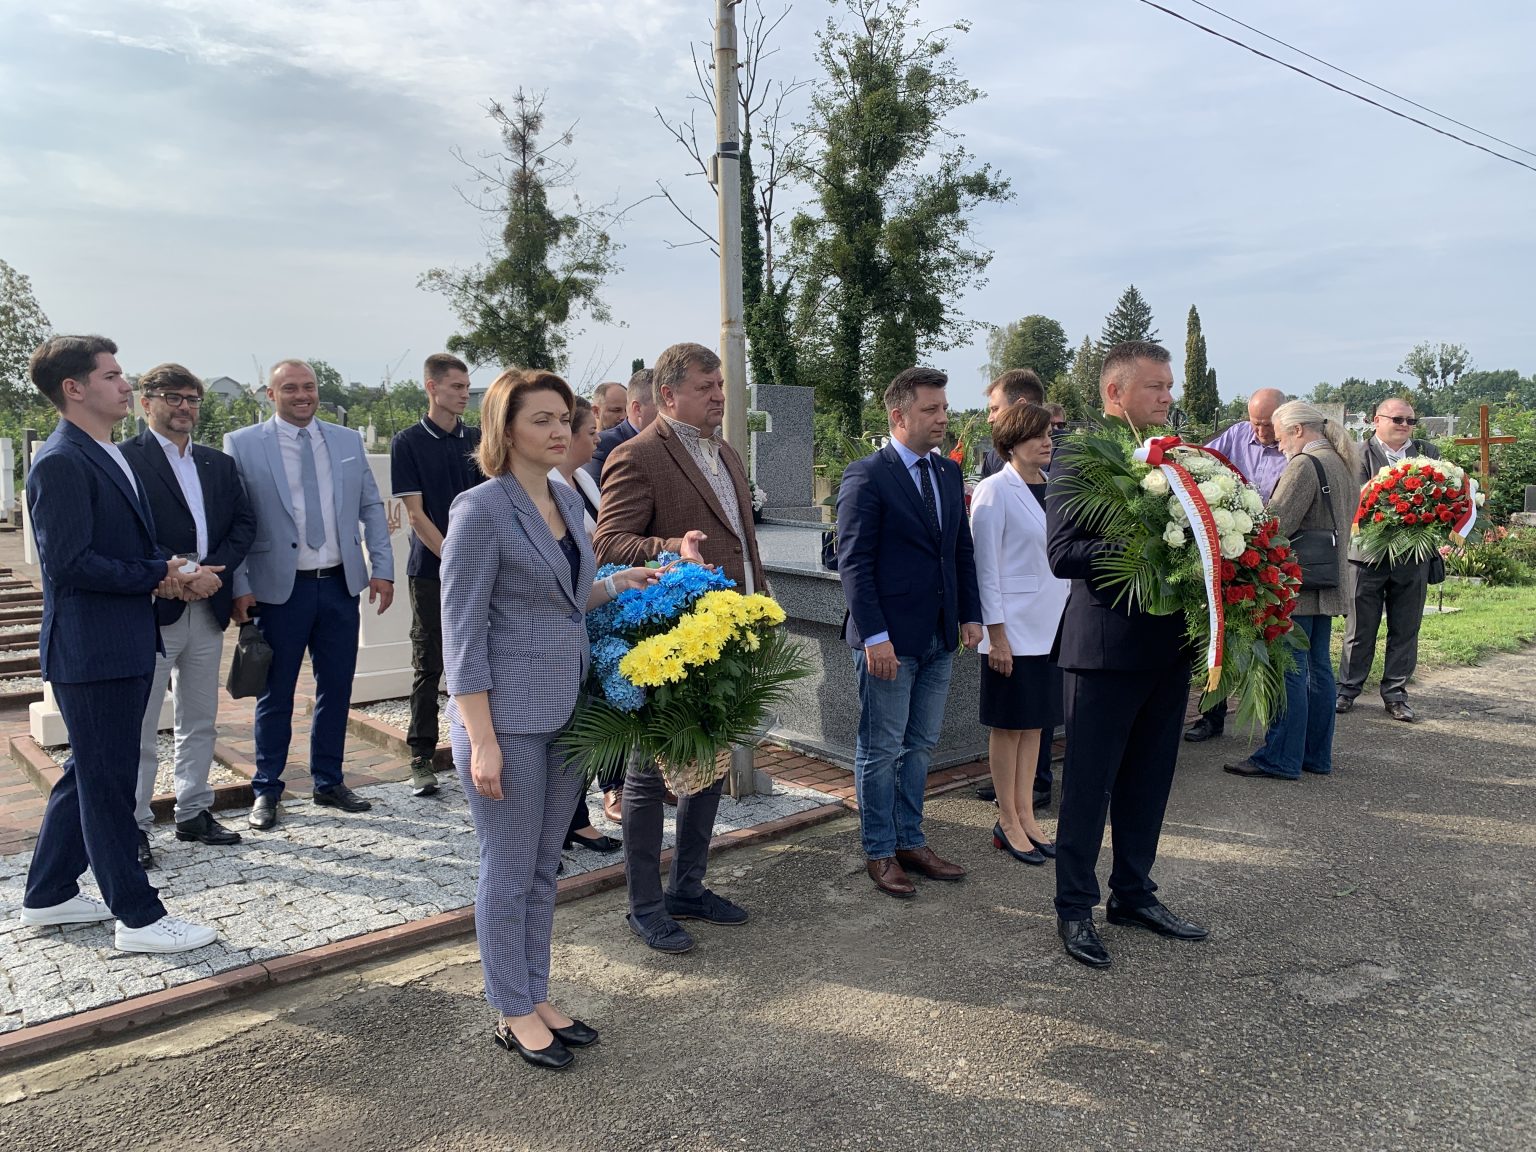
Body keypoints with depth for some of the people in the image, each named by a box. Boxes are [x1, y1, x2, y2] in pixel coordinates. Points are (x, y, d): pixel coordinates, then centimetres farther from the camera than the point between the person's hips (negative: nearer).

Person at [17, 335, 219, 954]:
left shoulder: (109, 456, 14)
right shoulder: (61, 462, -16)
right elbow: (68, 562, -22)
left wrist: (169, 568, 1)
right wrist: (158, 573, -15)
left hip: (124, 645, 10)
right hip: (92, 651, -10)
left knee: (89, 775, 20)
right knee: (108, 783, 0)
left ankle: (49, 895, 35)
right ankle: (138, 917, 10)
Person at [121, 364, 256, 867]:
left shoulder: (219, 463, 13)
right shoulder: (124, 459, -6)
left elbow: (244, 522, 7)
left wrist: (214, 570, -8)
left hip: (208, 608, 6)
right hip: (152, 611, -6)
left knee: (201, 721, 15)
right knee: (140, 727, 3)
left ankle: (194, 813, 27)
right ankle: (134, 826, 13)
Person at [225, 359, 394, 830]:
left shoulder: (348, 441, 8)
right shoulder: (242, 445, -2)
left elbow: (371, 508, 10)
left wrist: (382, 568, 2)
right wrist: (239, 586, -9)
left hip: (341, 584, 3)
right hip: (279, 588, -3)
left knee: (337, 688, 11)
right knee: (275, 694, 7)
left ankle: (328, 782, 26)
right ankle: (266, 789, 23)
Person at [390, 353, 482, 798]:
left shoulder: (478, 439, 8)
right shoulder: (408, 443, -2)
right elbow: (415, 513, -7)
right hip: (431, 570, -3)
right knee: (429, 667, 3)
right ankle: (422, 759, 13)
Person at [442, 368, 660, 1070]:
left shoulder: (567, 500, 9)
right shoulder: (481, 509, -13)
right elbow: (463, 629, -15)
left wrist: (618, 585, 3)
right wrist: (481, 741, -18)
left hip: (567, 711, 7)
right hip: (508, 717, -7)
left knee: (544, 863, 17)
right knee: (511, 867, 6)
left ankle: (536, 997, 32)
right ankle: (513, 1014, 24)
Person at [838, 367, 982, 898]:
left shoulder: (949, 472, 11)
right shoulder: (866, 476, -11)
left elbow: (963, 549, 16)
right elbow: (854, 562, -14)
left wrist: (970, 614, 7)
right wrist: (874, 636, -18)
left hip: (939, 637, 7)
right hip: (889, 639, -7)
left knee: (921, 746, 15)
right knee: (881, 751, 5)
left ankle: (910, 841, 29)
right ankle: (879, 852, 19)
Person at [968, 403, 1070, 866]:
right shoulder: (994, 491, -10)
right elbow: (985, 567, -12)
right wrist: (996, 633, -15)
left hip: (1051, 625, 6)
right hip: (1013, 627, -6)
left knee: (1035, 723, 13)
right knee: (1009, 725, 4)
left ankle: (1026, 815, 23)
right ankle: (1008, 822, 15)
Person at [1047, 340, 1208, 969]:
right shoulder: (1078, 458, -11)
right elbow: (1062, 554, -20)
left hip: (1167, 646, 7)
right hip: (1107, 647, -7)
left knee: (1148, 781, 17)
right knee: (1089, 784, 5)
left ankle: (1133, 894, 33)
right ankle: (1075, 908, 19)